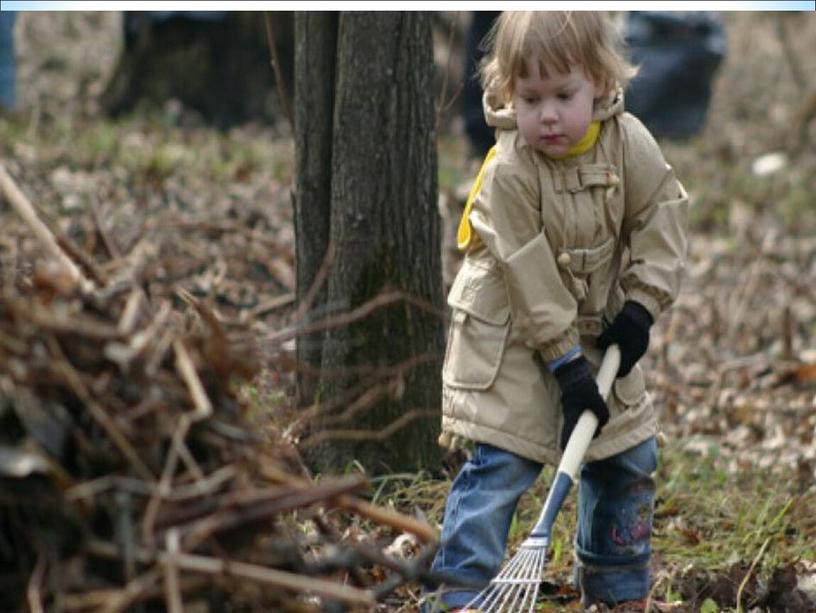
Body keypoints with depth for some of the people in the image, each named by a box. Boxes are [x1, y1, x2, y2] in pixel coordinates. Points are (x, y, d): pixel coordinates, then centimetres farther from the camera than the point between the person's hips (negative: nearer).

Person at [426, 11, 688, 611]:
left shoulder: (629, 142, -13)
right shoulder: (508, 172, -25)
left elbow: (660, 216, -1)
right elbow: (528, 277, -23)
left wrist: (642, 304, -11)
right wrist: (568, 365, -22)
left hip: (598, 329, 5)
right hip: (511, 336, -5)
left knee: (630, 454, 9)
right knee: (502, 464, -12)